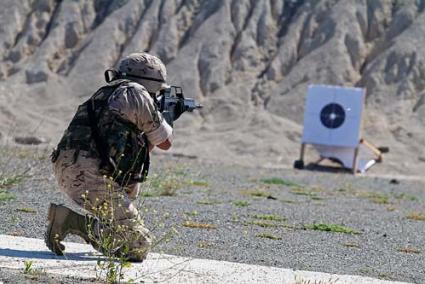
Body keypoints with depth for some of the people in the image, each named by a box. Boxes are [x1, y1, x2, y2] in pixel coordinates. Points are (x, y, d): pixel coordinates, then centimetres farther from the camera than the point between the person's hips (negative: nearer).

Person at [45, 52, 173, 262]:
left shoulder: (108, 95, 27)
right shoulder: (136, 93, 1)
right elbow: (165, 142, 12)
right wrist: (166, 122, 33)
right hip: (91, 178, -9)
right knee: (139, 246, -9)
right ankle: (72, 221, -19)